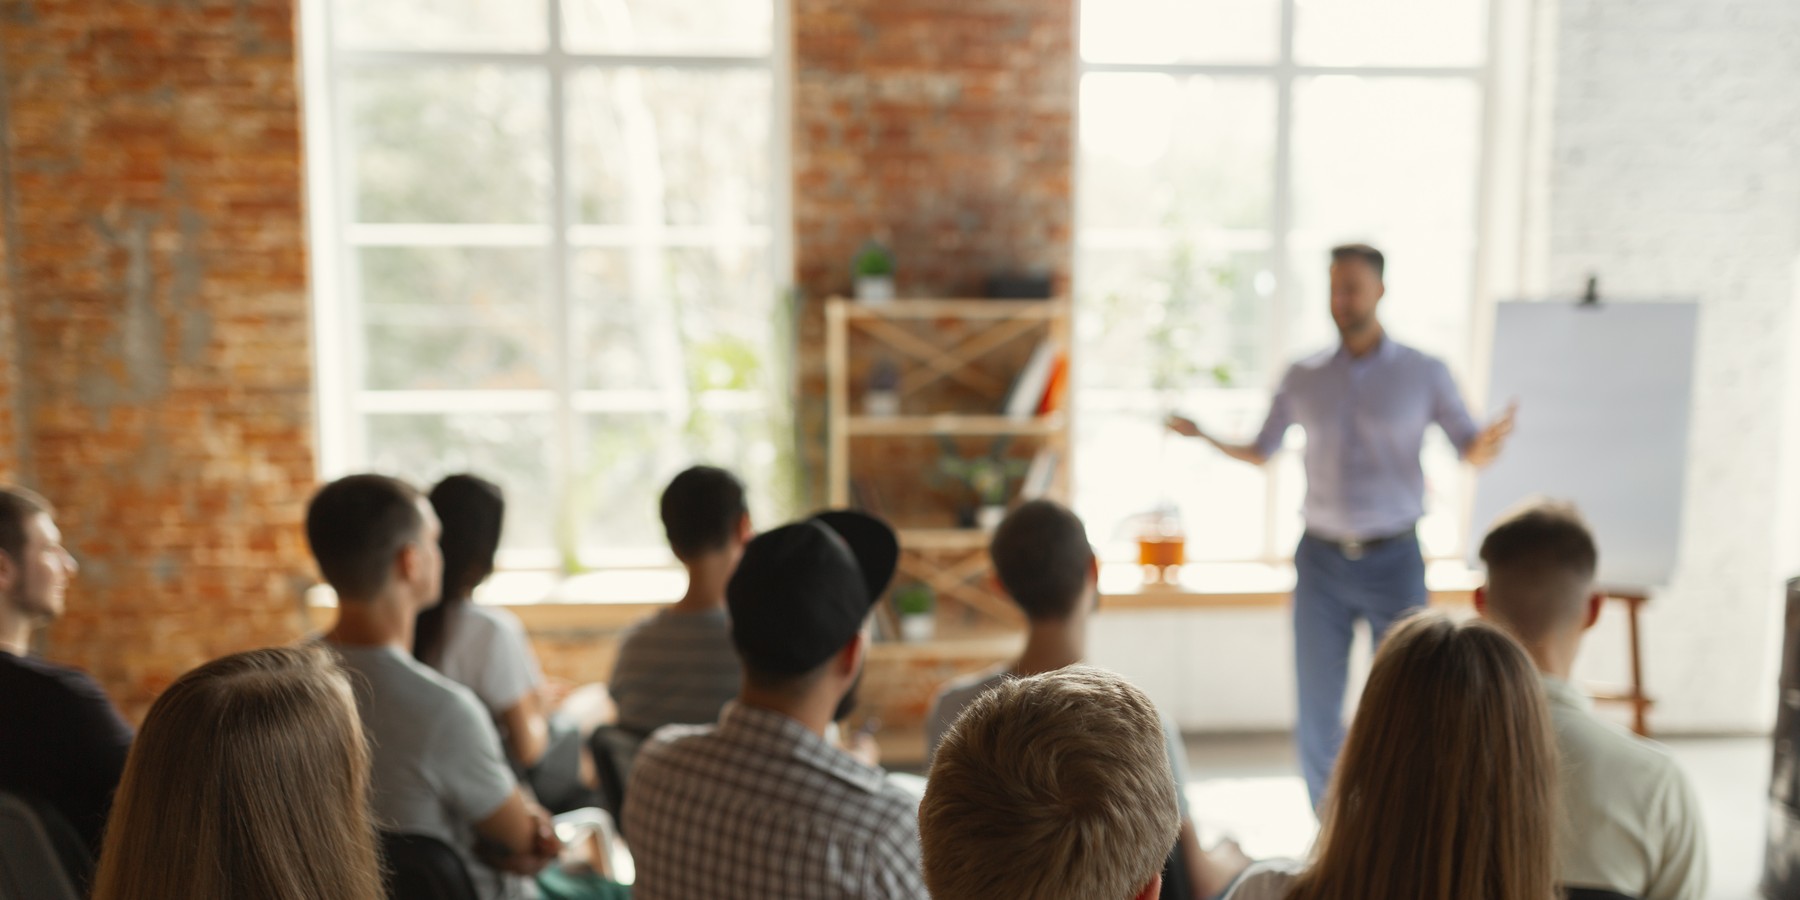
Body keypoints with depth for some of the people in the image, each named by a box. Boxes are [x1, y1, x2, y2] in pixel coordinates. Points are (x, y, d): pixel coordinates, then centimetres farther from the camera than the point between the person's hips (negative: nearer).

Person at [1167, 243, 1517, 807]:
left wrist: (1489, 442, -24)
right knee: (1316, 715, 4)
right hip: (1321, 561, 2)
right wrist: (1203, 436, -6)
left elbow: (1471, 452, 0)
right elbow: (1260, 453, 12)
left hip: (1395, 560, -1)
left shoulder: (1424, 374, 0)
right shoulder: (1303, 377, 5)